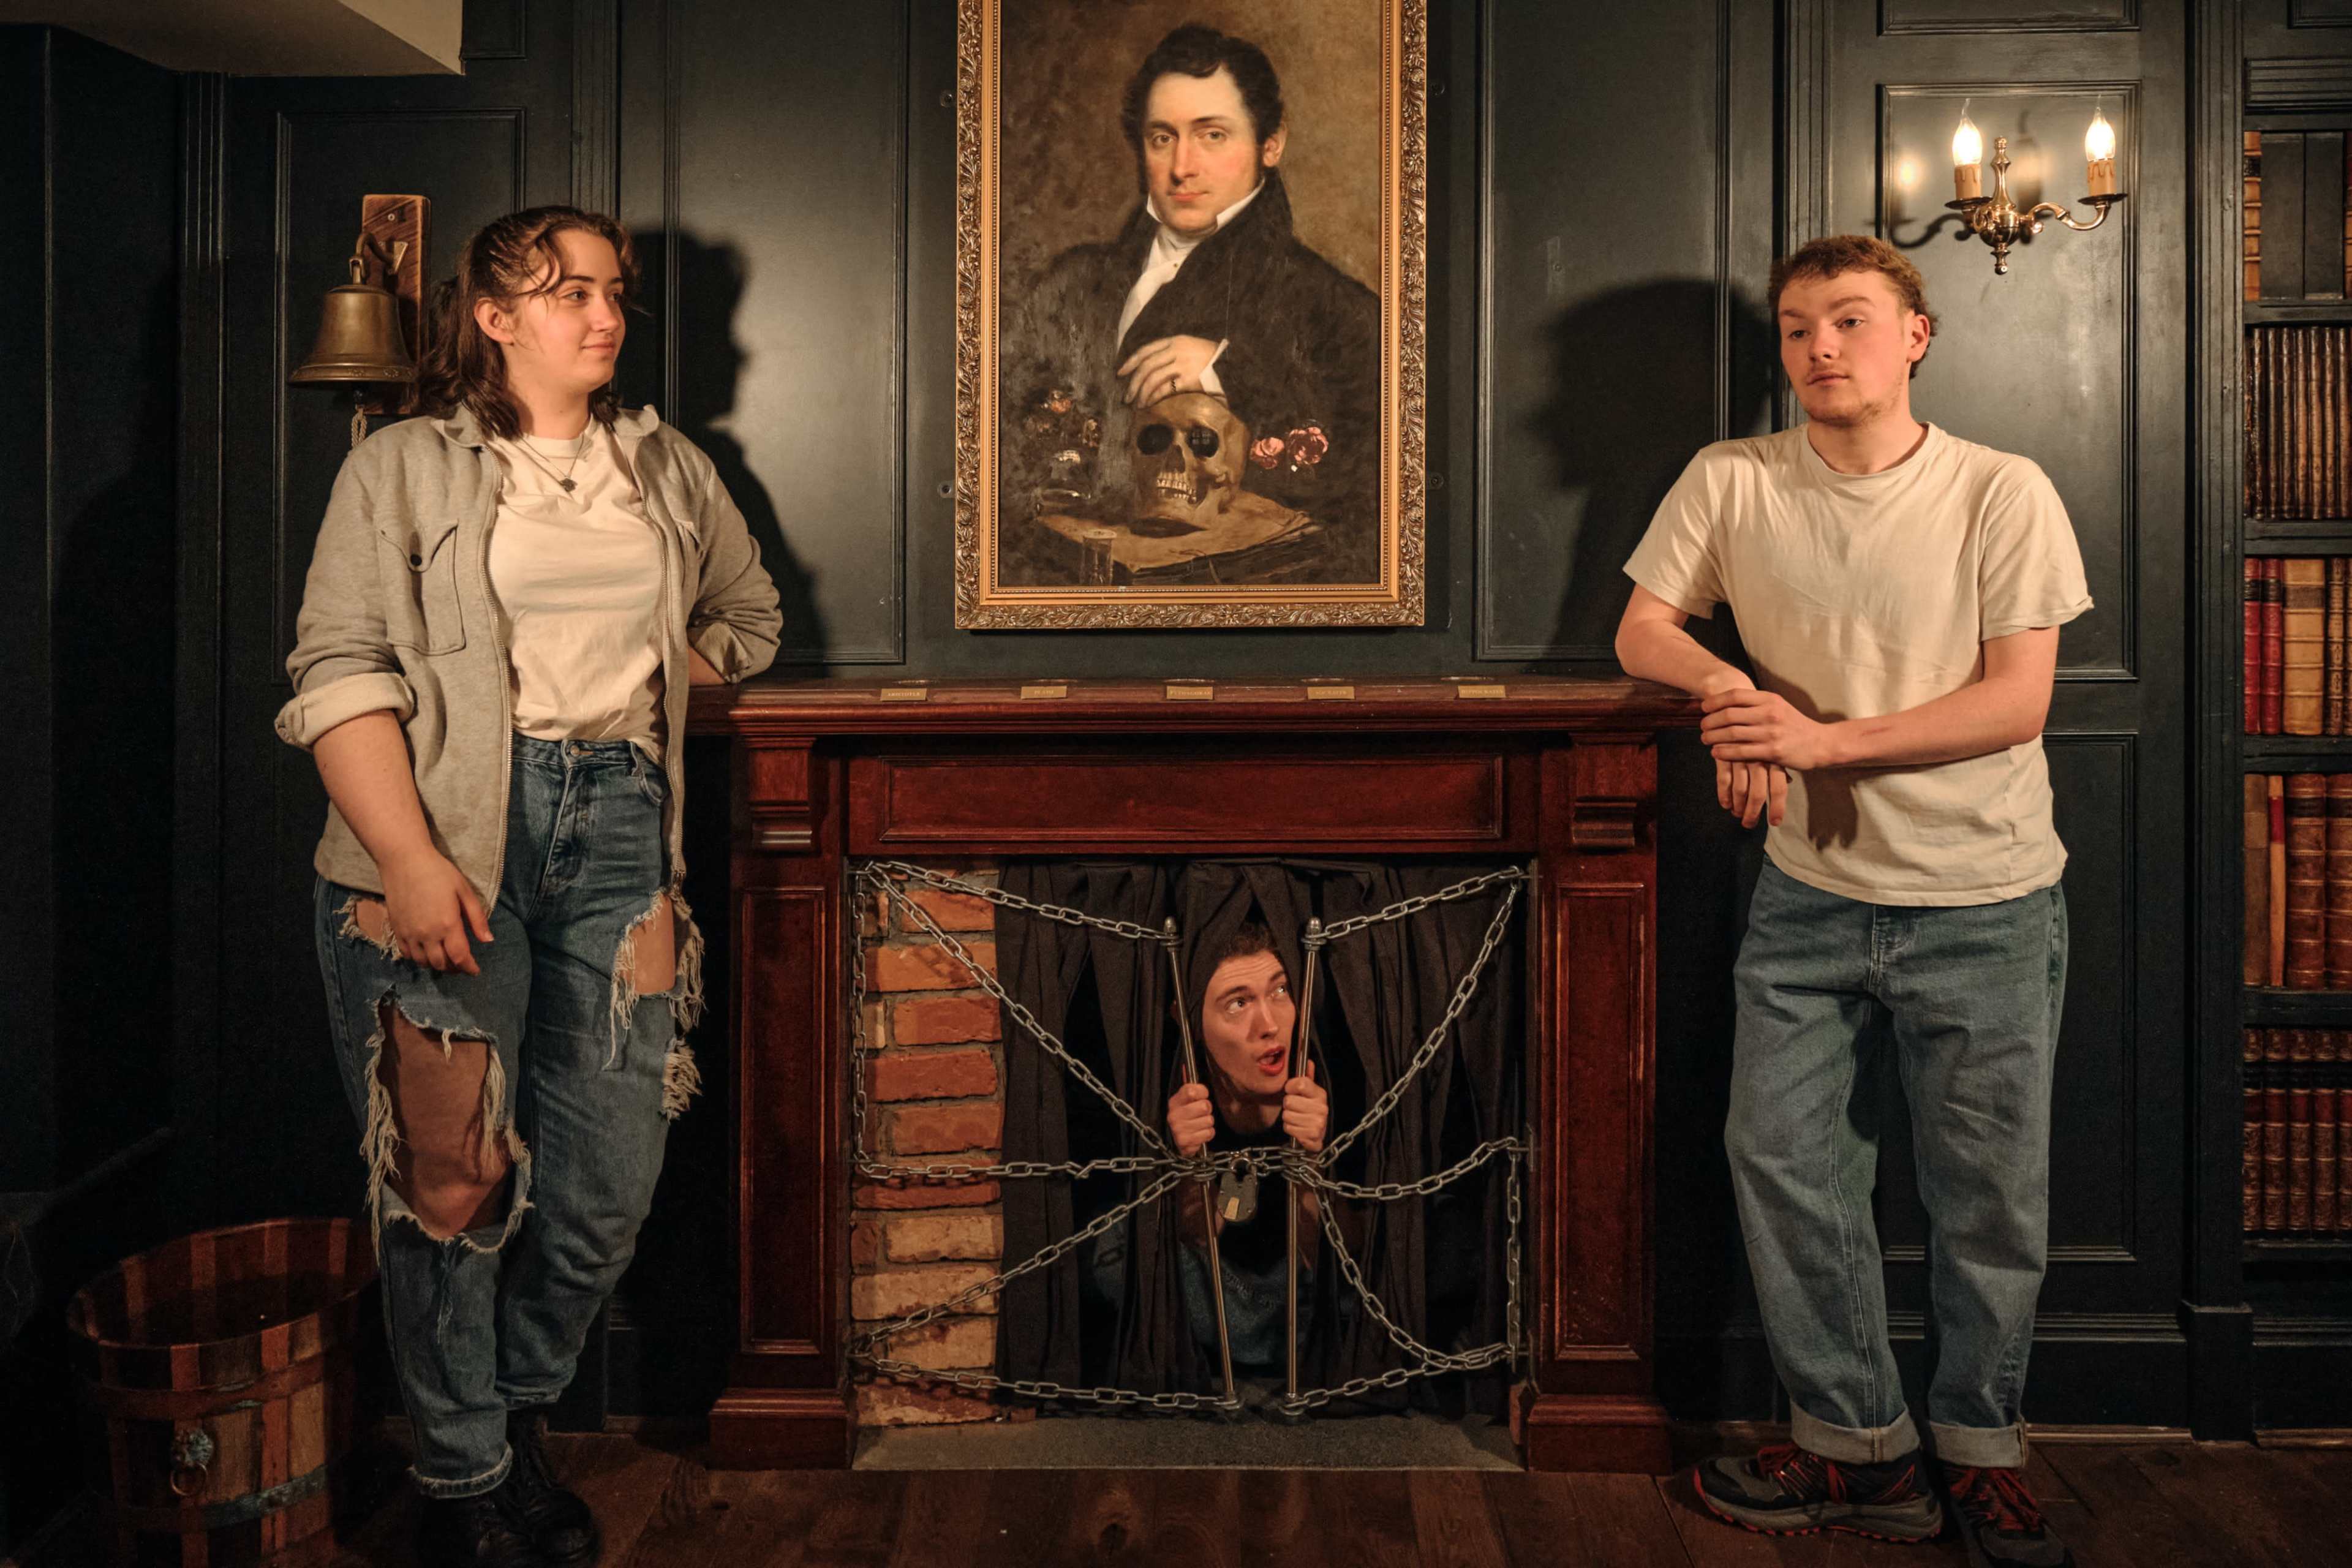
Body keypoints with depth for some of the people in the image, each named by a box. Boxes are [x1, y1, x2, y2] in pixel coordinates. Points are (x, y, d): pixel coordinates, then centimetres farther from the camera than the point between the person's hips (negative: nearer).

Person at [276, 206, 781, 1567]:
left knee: (611, 1183, 5)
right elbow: (341, 674, -7)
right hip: (451, 844, -4)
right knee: (453, 1179, -1)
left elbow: (749, 618, 29)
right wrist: (410, 859, -18)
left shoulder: (670, 470, 15)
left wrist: (632, 692, 13)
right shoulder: (407, 467, 1)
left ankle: (520, 1413, 29)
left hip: (617, 829, 4)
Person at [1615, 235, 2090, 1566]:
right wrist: (1728, 685, -16)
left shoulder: (2005, 495, -9)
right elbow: (1644, 627, 6)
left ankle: (1982, 1447, 27)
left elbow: (2017, 703, -13)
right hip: (1812, 894, 3)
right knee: (1783, 1159, 4)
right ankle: (1859, 1444, 21)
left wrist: (1824, 738, -21)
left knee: (1991, 1194, 6)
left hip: (1985, 903, -2)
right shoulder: (1733, 484, -2)